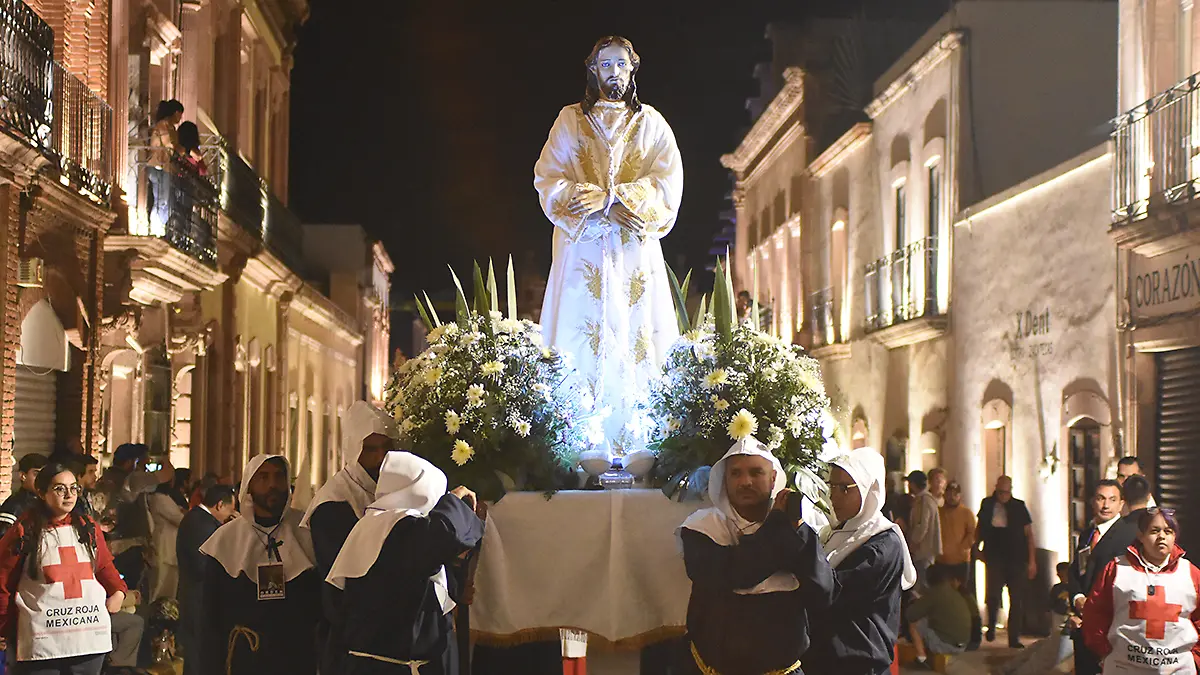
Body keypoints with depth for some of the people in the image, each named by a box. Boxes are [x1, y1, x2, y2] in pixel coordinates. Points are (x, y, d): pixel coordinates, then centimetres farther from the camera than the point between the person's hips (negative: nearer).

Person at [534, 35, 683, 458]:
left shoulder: (651, 123, 12)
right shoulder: (570, 120, 11)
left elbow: (668, 182, -1)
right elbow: (548, 178, 0)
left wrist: (608, 196, -14)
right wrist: (607, 211, -12)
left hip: (635, 251, 1)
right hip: (583, 246, -1)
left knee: (636, 337, -5)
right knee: (580, 342, -7)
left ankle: (637, 445, -5)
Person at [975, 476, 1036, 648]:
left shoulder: (1019, 507, 0)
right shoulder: (987, 505, 4)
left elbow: (1029, 534, 3)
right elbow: (979, 527, 18)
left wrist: (1032, 560, -1)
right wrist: (977, 547, 7)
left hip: (1016, 559, 0)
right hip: (994, 558, 0)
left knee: (1016, 600, 2)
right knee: (993, 595, -12)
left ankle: (1014, 639, 11)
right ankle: (991, 625, 17)